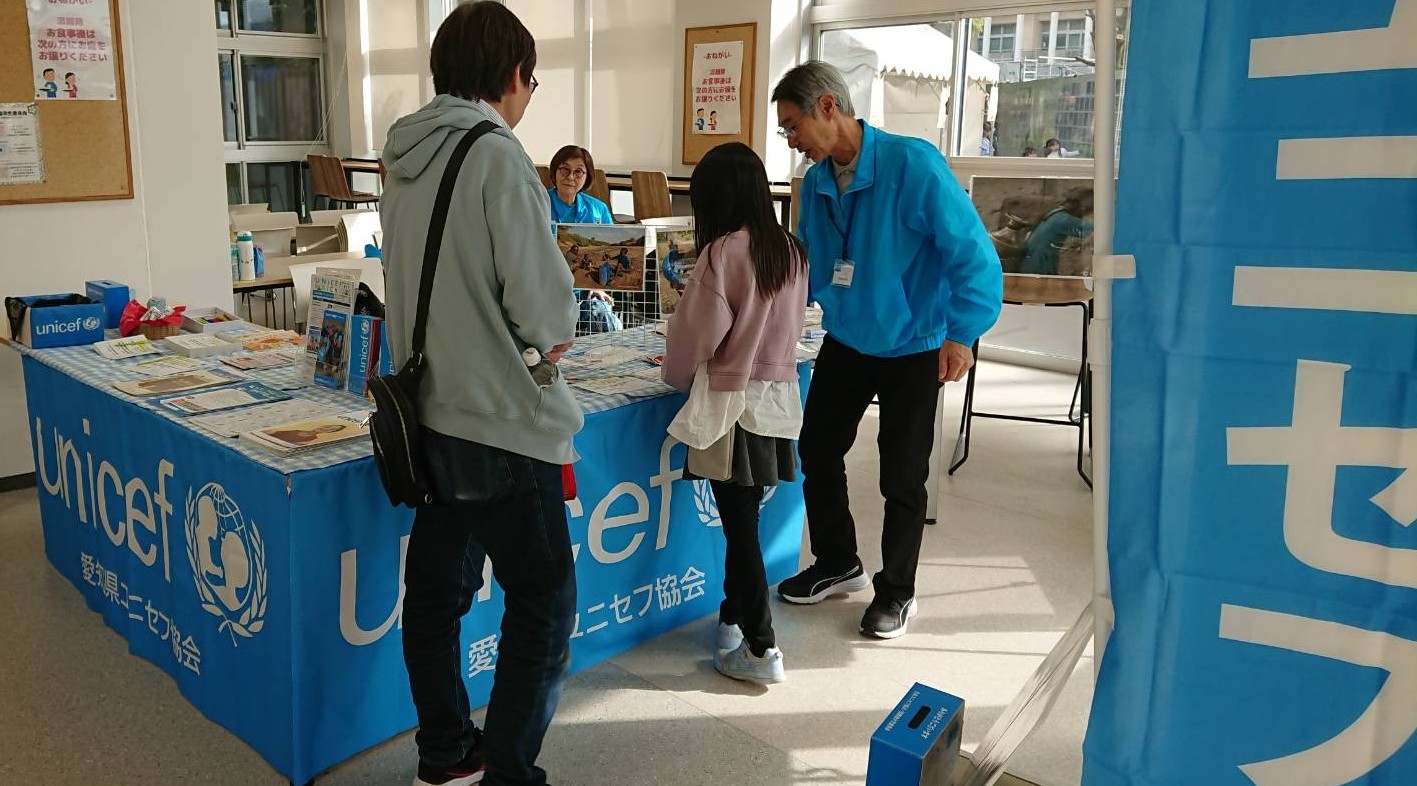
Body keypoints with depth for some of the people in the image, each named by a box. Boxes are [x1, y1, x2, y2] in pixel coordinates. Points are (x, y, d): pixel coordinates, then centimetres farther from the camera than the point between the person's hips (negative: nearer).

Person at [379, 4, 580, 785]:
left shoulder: (404, 158, 7)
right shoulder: (496, 154, -16)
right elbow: (542, 305, -18)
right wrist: (553, 333, 3)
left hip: (433, 413, 8)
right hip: (502, 421, -8)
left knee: (437, 591, 17)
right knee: (542, 607, 4)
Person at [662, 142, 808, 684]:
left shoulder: (723, 252, -15)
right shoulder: (790, 249, 5)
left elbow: (696, 334, -9)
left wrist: (677, 376, 10)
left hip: (732, 403, -7)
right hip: (779, 395, 7)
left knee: (740, 527, 1)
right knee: (744, 521, 17)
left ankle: (761, 650, 7)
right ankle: (732, 621, 30)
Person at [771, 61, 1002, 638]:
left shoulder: (912, 163, -21)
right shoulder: (816, 183, 0)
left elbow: (972, 251, -21)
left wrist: (961, 334, -25)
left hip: (911, 348, -6)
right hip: (845, 343, 6)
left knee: (902, 478, 4)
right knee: (817, 453, 12)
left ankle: (896, 591, 25)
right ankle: (837, 564, 34)